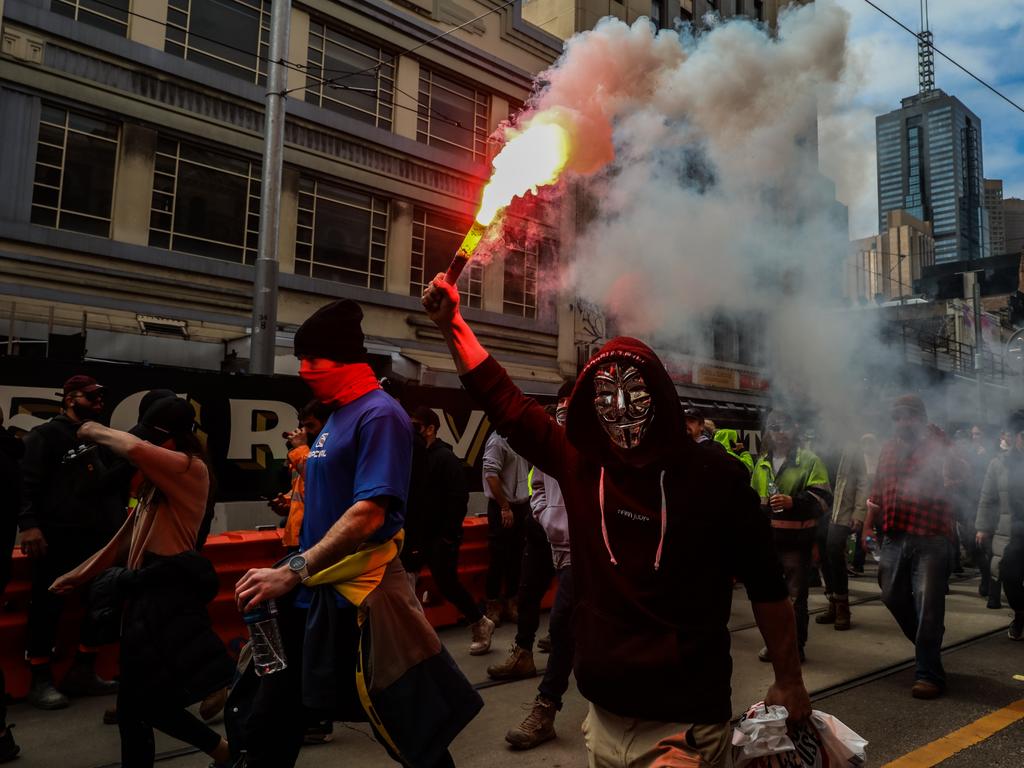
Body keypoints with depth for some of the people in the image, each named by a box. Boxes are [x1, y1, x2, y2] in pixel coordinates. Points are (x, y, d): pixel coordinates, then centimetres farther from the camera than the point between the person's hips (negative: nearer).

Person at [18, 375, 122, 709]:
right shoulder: (46, 434, 0)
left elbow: (117, 483, 20)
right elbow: (28, 482, -10)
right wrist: (29, 524, -20)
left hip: (99, 537, 7)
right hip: (57, 537, -7)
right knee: (48, 607, 0)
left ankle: (83, 672, 22)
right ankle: (41, 680, 12)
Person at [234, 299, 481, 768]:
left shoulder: (378, 414, -15)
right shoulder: (337, 415, 14)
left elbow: (369, 513, -25)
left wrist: (293, 571, -27)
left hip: (357, 599, -9)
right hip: (314, 595, 10)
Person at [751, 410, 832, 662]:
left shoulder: (810, 460, -3)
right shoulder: (762, 463, 13)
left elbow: (823, 498, -11)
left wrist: (793, 501, -25)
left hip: (796, 540, -5)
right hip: (767, 539, 5)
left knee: (796, 595, 2)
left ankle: (796, 645, 14)